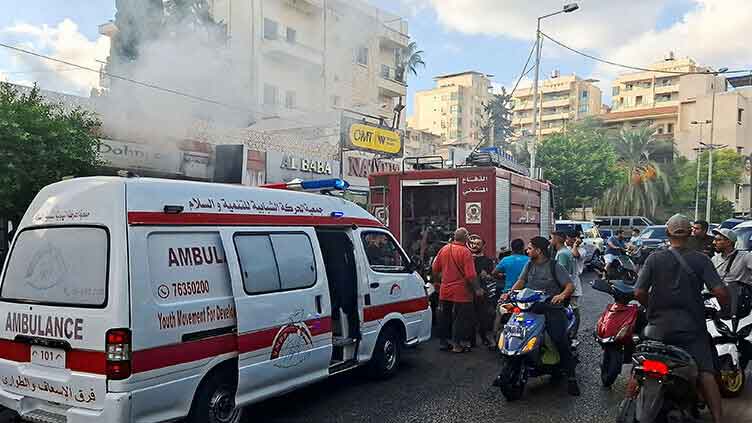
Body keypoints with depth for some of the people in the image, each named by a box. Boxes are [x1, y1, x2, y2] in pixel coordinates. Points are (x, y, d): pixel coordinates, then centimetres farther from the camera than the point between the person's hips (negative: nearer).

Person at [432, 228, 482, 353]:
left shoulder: (444, 249, 3)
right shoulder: (465, 252, -16)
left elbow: (435, 269, 9)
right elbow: (471, 275, -19)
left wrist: (439, 281, 24)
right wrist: (477, 289, -8)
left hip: (444, 292, 6)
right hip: (461, 292, -6)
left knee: (444, 317, 16)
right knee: (460, 319, 5)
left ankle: (443, 342, 25)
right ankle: (457, 345, 8)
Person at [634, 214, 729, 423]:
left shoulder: (655, 258, -2)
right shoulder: (701, 259, -4)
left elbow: (639, 292, -5)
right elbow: (720, 292, -12)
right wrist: (725, 308, 9)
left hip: (659, 325, 1)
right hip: (691, 326, -1)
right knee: (706, 372, 2)